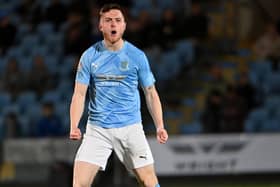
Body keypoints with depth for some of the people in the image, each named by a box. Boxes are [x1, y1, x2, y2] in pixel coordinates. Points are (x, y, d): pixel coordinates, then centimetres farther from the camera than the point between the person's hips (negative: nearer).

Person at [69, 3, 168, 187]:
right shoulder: (89, 56, 1)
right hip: (97, 129, 0)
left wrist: (160, 127, -4)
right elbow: (79, 94, -1)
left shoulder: (137, 56, 1)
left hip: (130, 127, 0)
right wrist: (74, 127, -15)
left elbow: (151, 93, 6)